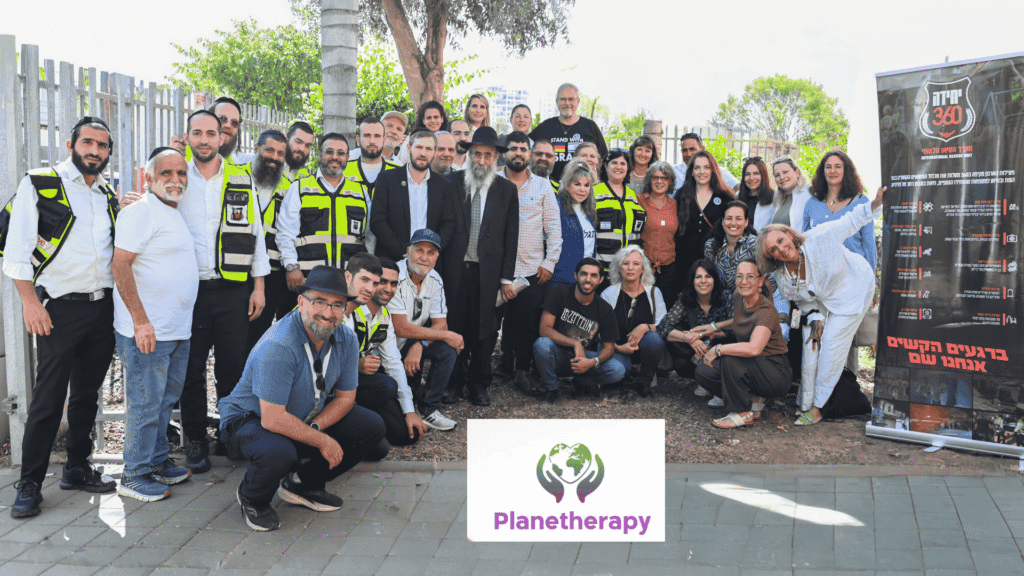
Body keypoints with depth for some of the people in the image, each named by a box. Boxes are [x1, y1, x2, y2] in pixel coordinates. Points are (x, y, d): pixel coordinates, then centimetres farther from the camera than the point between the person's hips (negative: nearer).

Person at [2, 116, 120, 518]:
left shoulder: (110, 196, 14)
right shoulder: (40, 184, -3)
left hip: (103, 307, 5)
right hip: (60, 309, -5)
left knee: (87, 394, 13)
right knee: (48, 399, -2)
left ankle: (77, 469, 25)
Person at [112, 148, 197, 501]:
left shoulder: (173, 213, 17)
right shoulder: (141, 212, -13)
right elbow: (120, 265, -20)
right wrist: (141, 321, -23)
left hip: (178, 331, 9)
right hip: (147, 331, -9)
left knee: (165, 400, 17)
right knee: (145, 403, -2)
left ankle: (158, 462, 29)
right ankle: (135, 476, 9)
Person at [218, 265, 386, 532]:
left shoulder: (347, 340, -9)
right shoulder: (278, 347, -31)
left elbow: (345, 397, 0)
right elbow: (273, 419, -31)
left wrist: (313, 427, -18)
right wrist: (322, 441, -23)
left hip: (307, 420, 7)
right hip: (250, 420, -7)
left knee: (372, 427, -5)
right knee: (278, 453, -39)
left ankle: (302, 483, 10)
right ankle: (252, 499, -2)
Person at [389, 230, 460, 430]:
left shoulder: (435, 280, 1)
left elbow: (440, 324, -3)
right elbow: (401, 329, -25)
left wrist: (419, 345, -24)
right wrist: (445, 335, -21)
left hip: (410, 344, 6)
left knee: (448, 349, -17)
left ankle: (429, 409, -8)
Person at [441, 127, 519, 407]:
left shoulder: (507, 190, 6)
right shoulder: (452, 183, 3)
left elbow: (511, 237, 6)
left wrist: (507, 278, 2)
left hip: (487, 272, 1)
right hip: (455, 268, -1)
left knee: (483, 330, 5)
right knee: (453, 326, 3)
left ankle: (478, 385, 19)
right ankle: (454, 383, 17)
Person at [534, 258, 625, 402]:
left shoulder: (605, 309, -5)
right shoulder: (559, 293, -10)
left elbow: (609, 346, -2)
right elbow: (544, 329, -17)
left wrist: (592, 362, -24)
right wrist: (575, 343, -25)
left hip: (585, 356, 2)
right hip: (558, 356, -2)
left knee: (618, 371, -24)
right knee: (542, 344, -36)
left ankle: (581, 381, 6)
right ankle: (551, 387, -8)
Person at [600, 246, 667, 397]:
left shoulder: (654, 293, 1)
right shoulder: (608, 294, -2)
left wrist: (646, 327, -24)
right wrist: (618, 347, -17)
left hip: (644, 348, 2)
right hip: (618, 350, -1)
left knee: (655, 339, -33)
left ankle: (645, 382, -6)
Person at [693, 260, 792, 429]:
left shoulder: (767, 311, -23)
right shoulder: (738, 298, 2)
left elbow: (754, 348, -40)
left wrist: (717, 349, -29)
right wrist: (716, 326, 13)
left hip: (777, 374, -8)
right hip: (751, 368, 8)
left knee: (730, 359, -32)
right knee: (703, 372, -7)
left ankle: (743, 414, -14)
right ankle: (754, 401, 5)